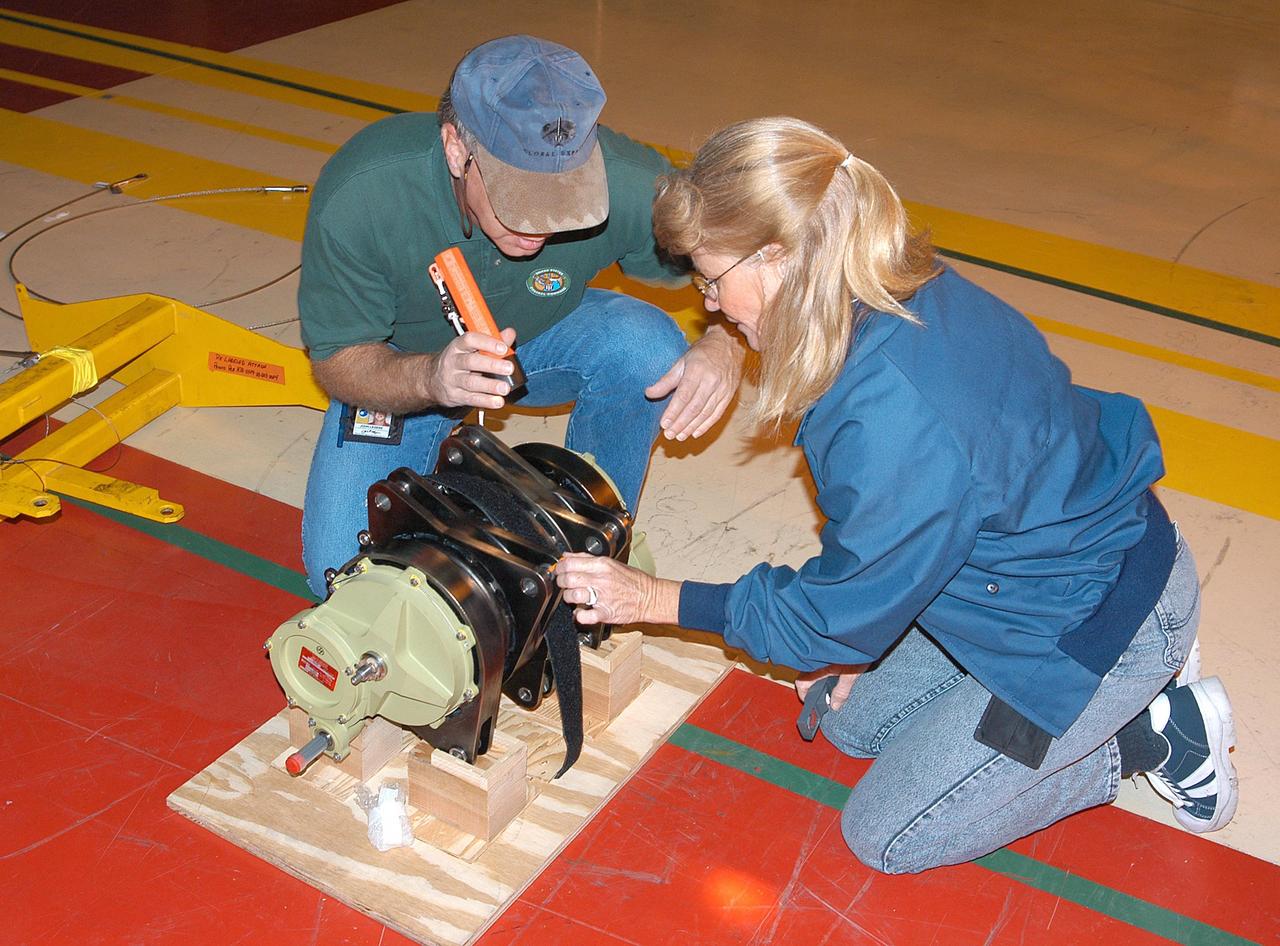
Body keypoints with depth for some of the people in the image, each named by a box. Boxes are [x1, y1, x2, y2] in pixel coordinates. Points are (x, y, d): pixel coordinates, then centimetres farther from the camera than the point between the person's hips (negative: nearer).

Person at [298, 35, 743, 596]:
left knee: (649, 349, -31)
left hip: (544, 339, 1)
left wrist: (724, 345, -40)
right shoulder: (357, 198, -34)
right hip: (401, 364, 0)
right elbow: (335, 362, -22)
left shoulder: (620, 181, -33)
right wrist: (430, 379, -45)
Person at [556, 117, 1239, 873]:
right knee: (854, 723, 18)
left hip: (1100, 621, -8)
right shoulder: (907, 296, -11)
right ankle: (1129, 689, 18)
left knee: (886, 834, 4)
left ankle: (1152, 733, 8)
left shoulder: (900, 426, -38)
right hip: (1073, 548, 9)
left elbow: (833, 615, -19)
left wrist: (654, 599, -11)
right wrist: (847, 649, 9)